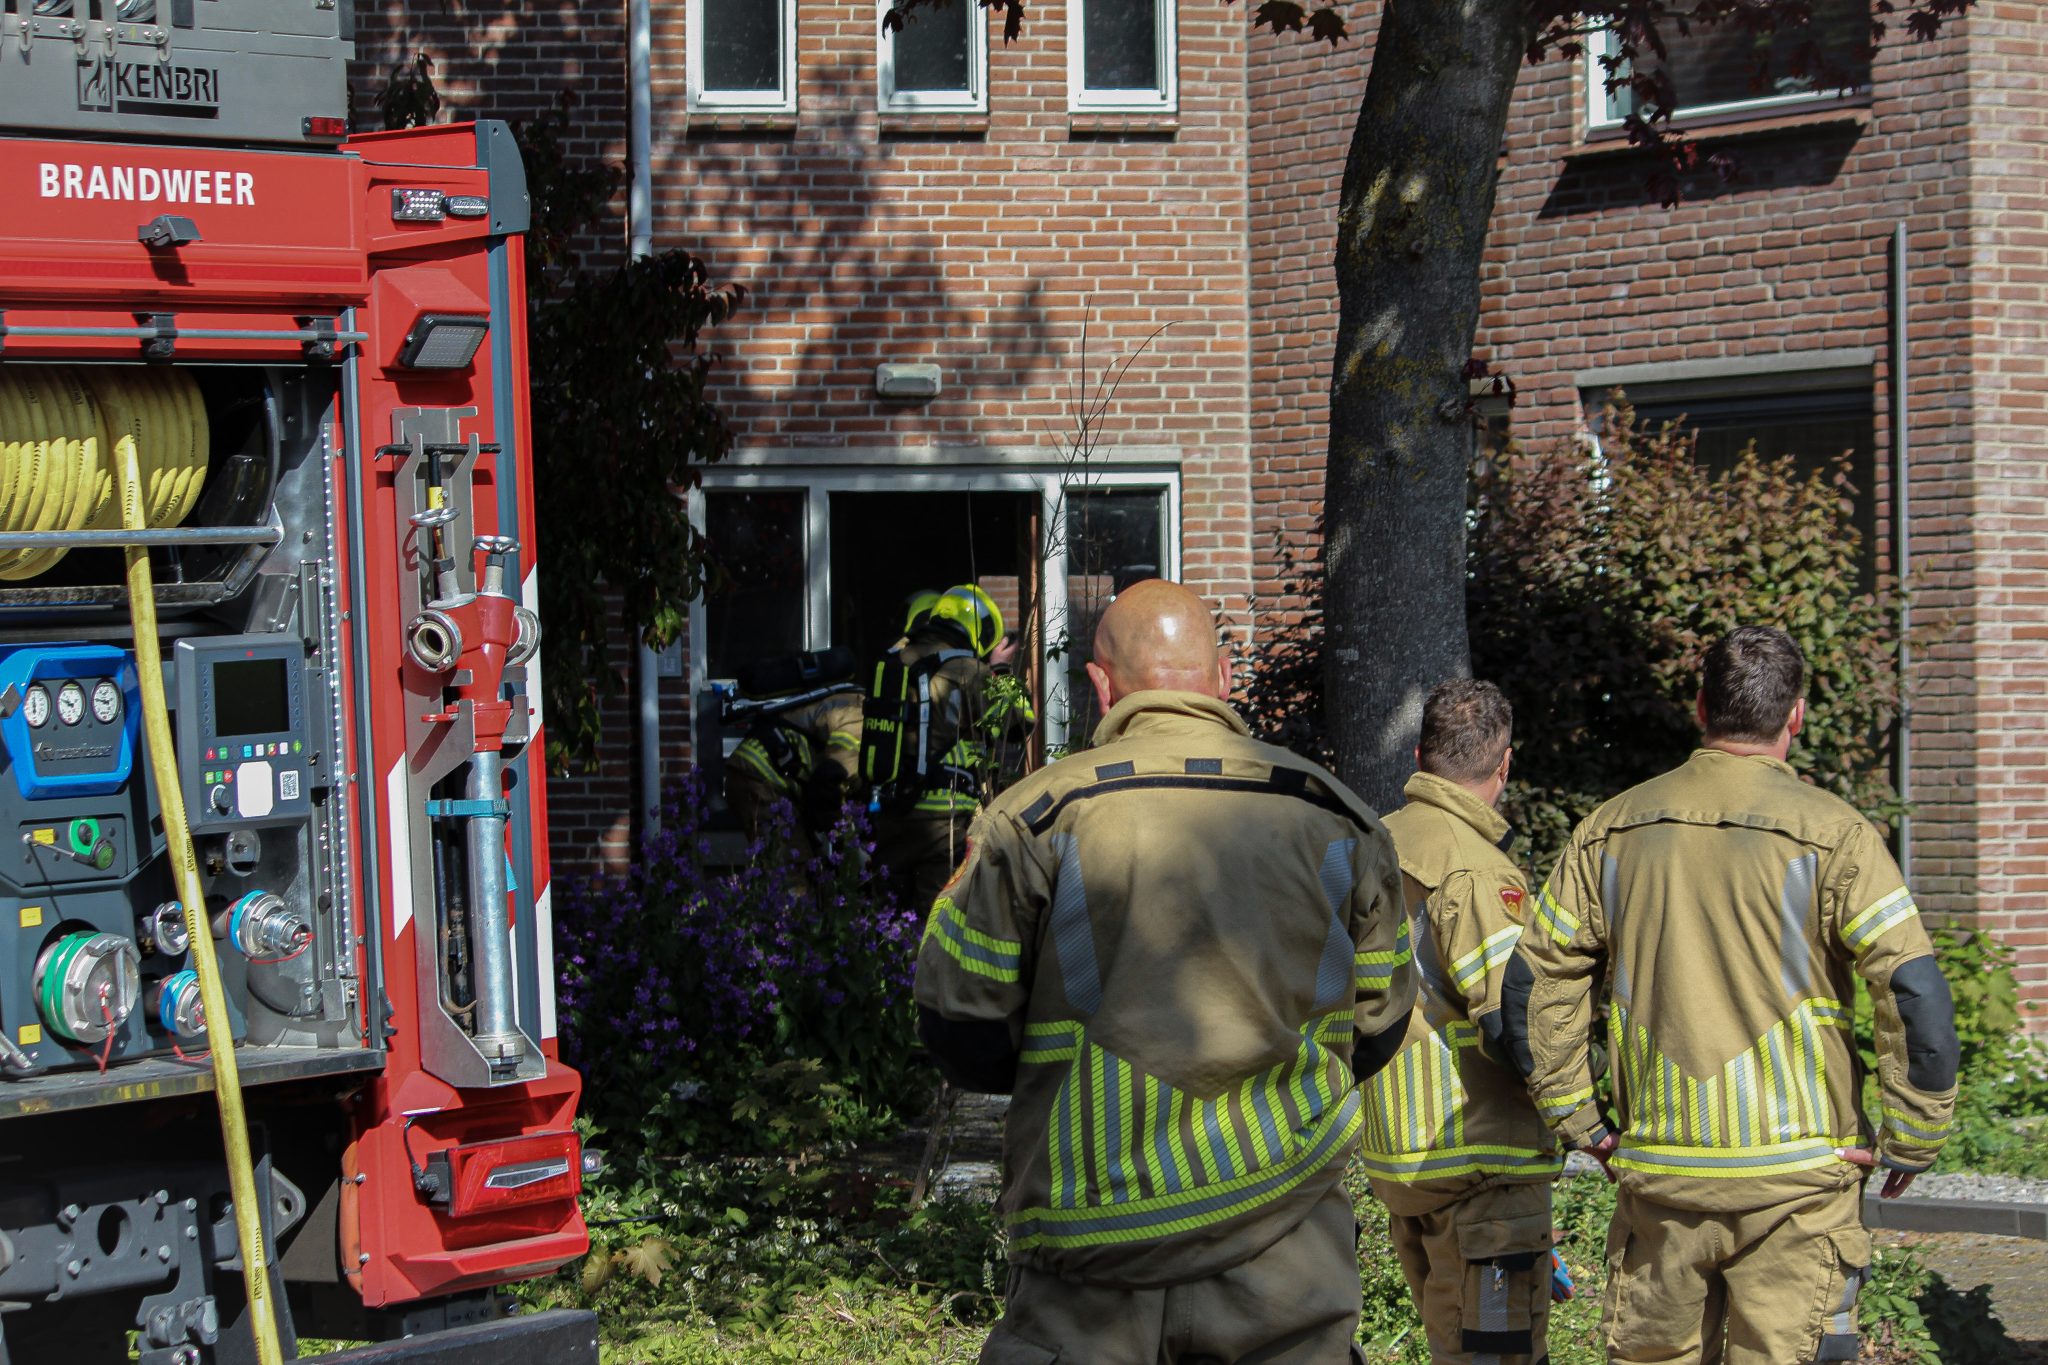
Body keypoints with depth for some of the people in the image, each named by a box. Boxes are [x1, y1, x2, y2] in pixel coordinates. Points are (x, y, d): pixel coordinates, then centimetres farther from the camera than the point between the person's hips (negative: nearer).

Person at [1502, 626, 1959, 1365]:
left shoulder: (1610, 830, 5)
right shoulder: (1830, 833, -7)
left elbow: (1533, 984, 7)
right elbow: (1919, 998, -12)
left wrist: (1582, 1122, 12)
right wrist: (1913, 1139, -2)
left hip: (1657, 1170, 3)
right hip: (1796, 1176, -3)